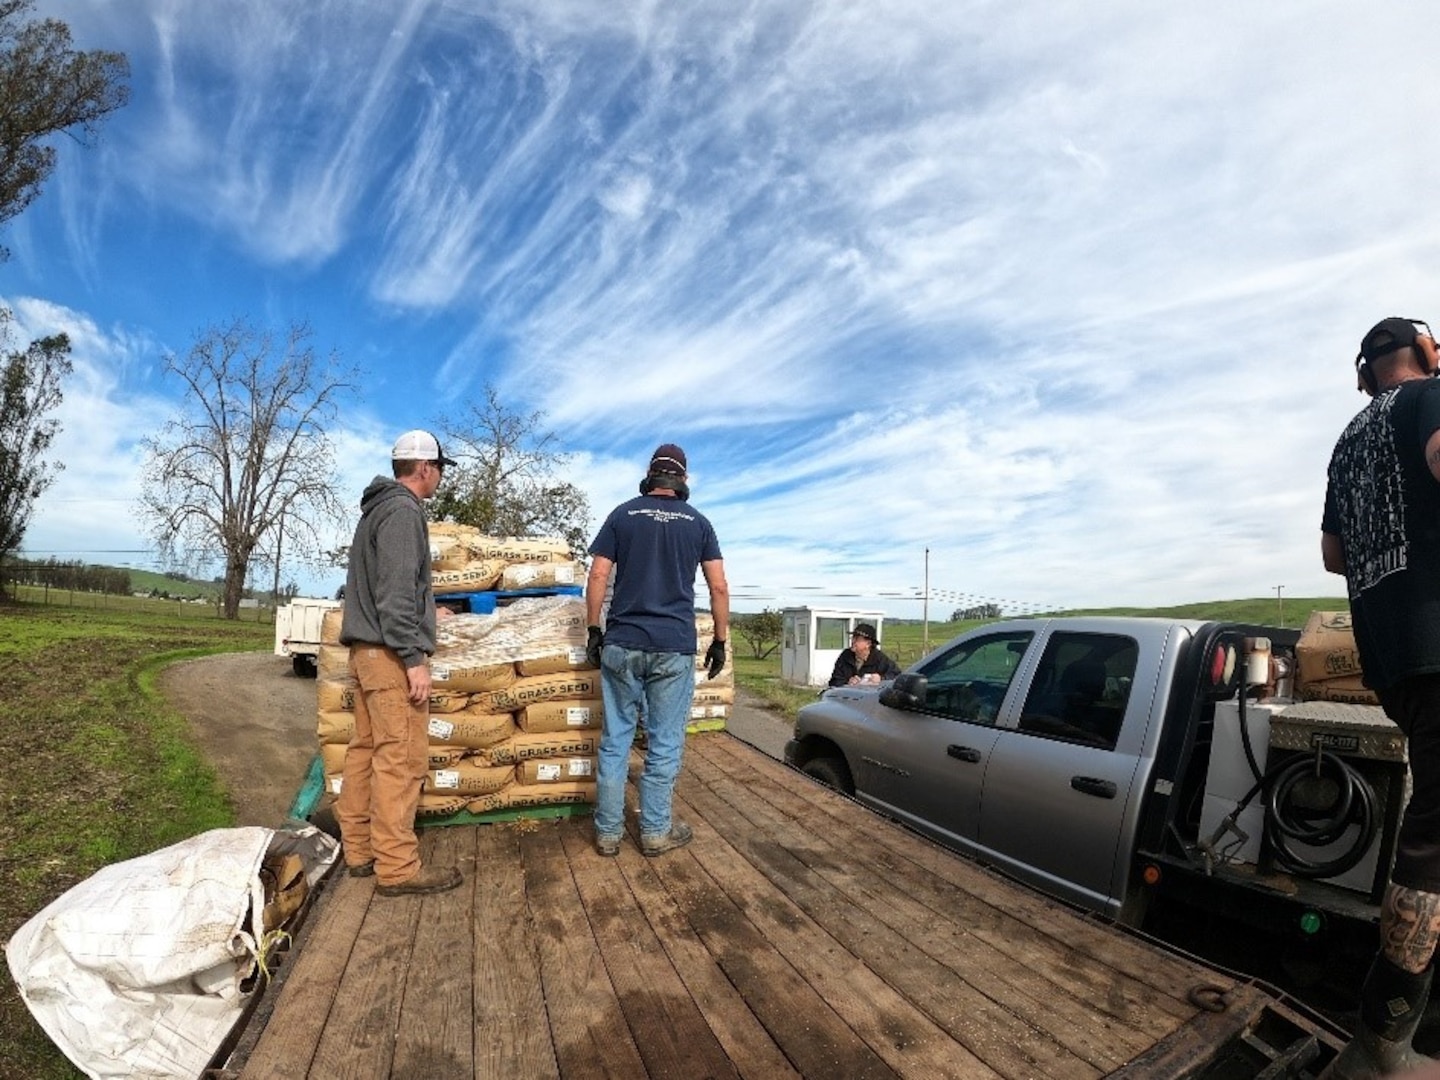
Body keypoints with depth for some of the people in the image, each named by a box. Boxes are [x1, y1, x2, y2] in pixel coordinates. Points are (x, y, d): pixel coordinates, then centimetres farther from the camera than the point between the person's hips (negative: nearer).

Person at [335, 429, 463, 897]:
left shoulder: (377, 507, 19)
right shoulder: (403, 510, -13)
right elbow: (397, 591, -21)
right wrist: (415, 657, -20)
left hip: (366, 649, 11)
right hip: (390, 653, -11)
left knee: (366, 750, 13)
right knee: (401, 758, -7)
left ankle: (360, 850, 22)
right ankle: (397, 867, -2)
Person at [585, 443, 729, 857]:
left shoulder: (623, 514, 5)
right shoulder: (697, 522, 5)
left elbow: (598, 577, -1)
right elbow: (719, 588, 3)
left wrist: (594, 630, 7)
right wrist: (719, 641, 10)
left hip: (622, 644, 1)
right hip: (674, 648, -1)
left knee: (615, 740, 9)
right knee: (664, 744, 8)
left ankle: (608, 833, 18)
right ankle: (656, 832, 19)